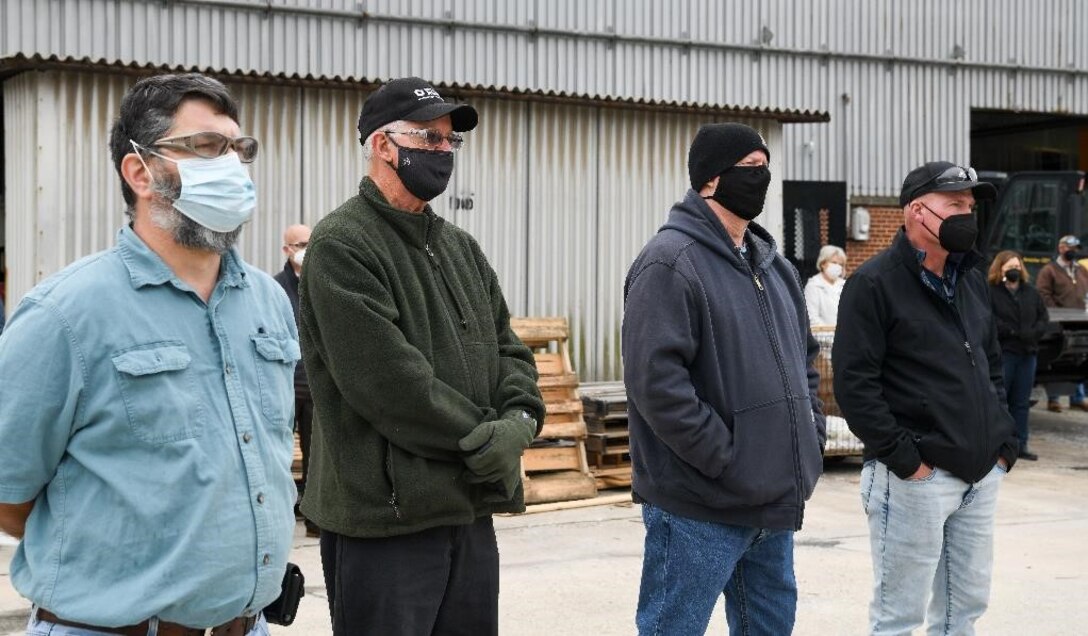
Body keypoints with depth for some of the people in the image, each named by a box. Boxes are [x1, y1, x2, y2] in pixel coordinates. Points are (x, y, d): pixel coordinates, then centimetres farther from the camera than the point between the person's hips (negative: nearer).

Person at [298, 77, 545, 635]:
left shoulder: (460, 247, 15)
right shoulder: (341, 245, -11)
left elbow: (507, 346, 14)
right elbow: (389, 381, -20)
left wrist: (519, 420, -7)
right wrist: (482, 439, -13)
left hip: (472, 509, 8)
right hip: (384, 516, -8)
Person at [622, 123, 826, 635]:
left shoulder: (774, 265, 15)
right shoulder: (670, 261, -13)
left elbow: (805, 356, 25)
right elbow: (656, 379, -22)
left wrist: (811, 434, 10)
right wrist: (728, 462, -20)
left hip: (775, 500, 9)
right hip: (699, 506, -9)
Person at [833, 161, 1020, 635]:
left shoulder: (971, 281, 16)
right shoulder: (873, 284, -9)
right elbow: (854, 383, -15)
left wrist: (1004, 443, 12)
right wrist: (903, 457, -17)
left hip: (981, 475, 8)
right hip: (915, 476, -7)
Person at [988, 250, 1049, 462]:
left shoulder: (1030, 292, 15)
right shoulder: (990, 292, -5)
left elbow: (1043, 316, 13)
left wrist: (1033, 332, -6)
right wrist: (1012, 332, -18)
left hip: (1027, 353, 6)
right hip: (1002, 353, -6)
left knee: (1021, 402, 10)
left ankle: (1020, 444, 15)